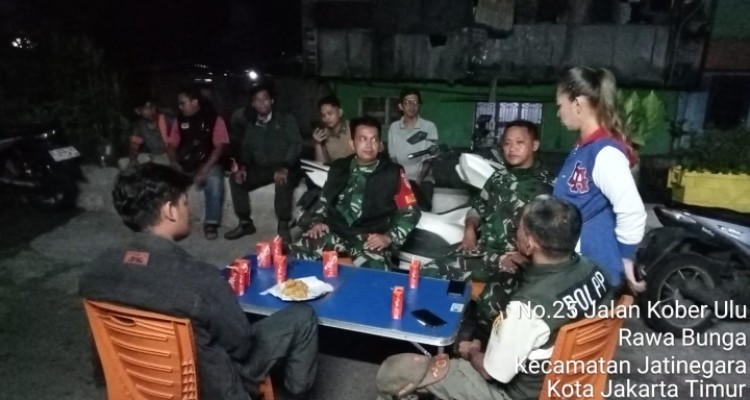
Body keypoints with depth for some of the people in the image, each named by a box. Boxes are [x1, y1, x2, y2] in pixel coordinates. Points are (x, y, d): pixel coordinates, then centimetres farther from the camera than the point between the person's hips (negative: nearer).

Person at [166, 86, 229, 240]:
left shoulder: (214, 119, -4)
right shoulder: (180, 120, 8)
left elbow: (220, 147, -11)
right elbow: (171, 145, 10)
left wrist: (204, 169, -21)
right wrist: (175, 165, -9)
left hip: (209, 163, -4)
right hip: (185, 165, 4)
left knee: (214, 181, -35)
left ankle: (211, 223, -19)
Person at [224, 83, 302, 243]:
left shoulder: (286, 120, 3)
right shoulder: (251, 126, 18)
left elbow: (295, 144, -10)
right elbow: (246, 149, 13)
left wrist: (285, 168, -27)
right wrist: (242, 167, -12)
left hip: (284, 168, -5)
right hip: (261, 169, 5)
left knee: (283, 181, -38)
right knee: (236, 179, -18)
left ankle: (283, 226, -26)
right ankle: (245, 223, -6)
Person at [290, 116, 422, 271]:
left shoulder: (392, 173, 5)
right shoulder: (339, 167, 15)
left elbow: (411, 212, 5)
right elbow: (325, 197, 30)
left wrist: (389, 237, -7)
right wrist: (318, 221, 13)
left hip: (370, 240, -3)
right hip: (334, 232, 4)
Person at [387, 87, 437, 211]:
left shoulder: (429, 127, 1)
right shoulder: (394, 127, 8)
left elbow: (429, 159, -6)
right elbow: (392, 158, 9)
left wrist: (418, 179, -21)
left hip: (423, 178, -1)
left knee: (422, 209, -27)